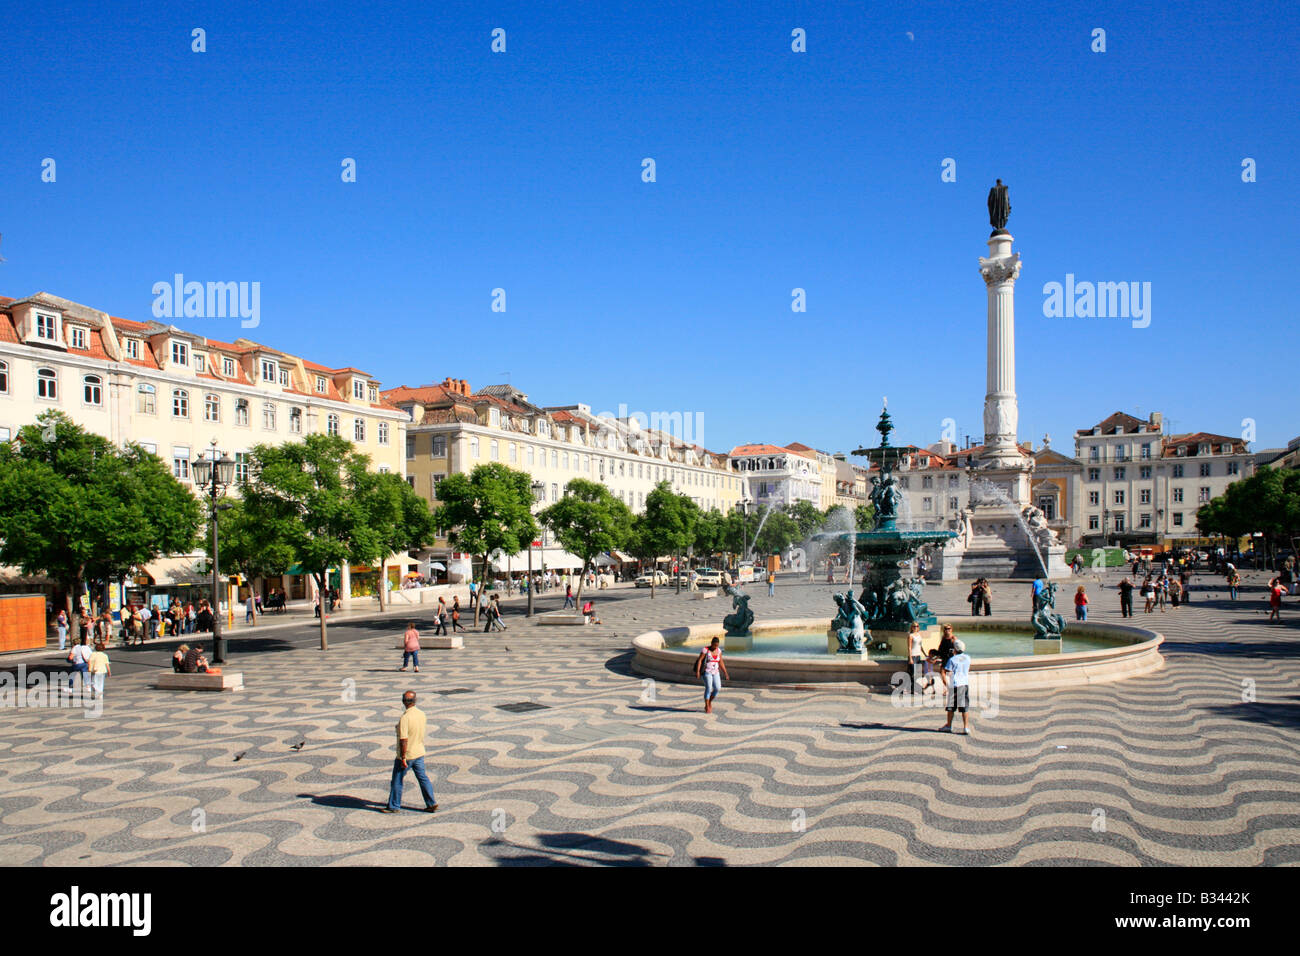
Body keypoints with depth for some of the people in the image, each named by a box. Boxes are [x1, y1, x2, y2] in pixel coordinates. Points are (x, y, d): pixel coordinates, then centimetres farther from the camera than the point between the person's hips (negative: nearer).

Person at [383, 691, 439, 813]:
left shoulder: (405, 717, -23)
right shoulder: (422, 714, -1)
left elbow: (403, 739, -23)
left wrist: (403, 758, -19)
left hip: (406, 755, -7)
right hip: (419, 752, 7)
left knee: (397, 780, 8)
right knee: (423, 778, 13)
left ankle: (394, 806, 18)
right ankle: (432, 803, 12)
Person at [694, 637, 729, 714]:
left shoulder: (719, 650, 5)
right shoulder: (705, 650, -11)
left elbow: (721, 663, 8)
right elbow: (699, 660, -16)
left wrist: (725, 673, 4)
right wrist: (697, 671, -26)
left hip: (715, 673, 5)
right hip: (707, 672, -5)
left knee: (717, 688, -8)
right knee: (708, 688, -15)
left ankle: (709, 702, 16)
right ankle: (707, 707, -2)